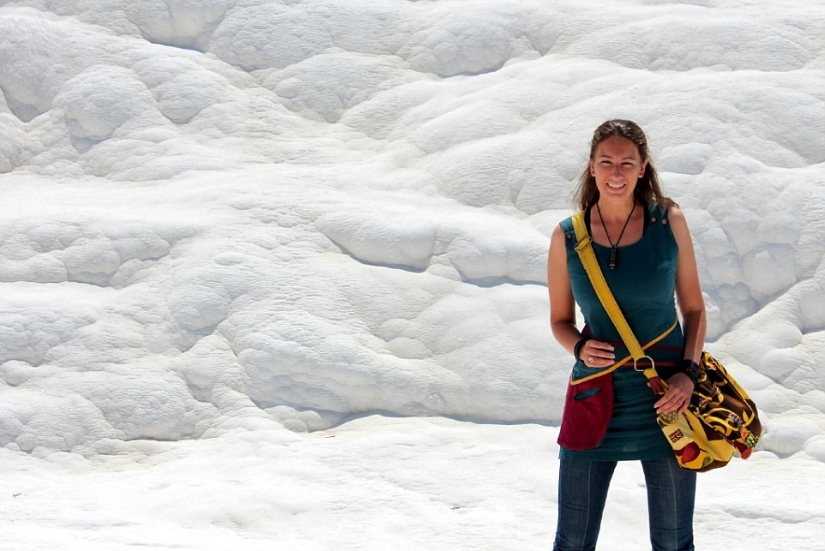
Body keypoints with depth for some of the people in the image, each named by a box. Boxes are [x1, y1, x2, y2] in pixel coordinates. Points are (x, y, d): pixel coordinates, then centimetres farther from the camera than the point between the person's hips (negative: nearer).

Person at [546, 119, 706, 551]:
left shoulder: (669, 222, -1)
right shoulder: (568, 236, -1)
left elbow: (694, 309, 6)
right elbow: (560, 320, 10)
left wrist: (688, 371, -9)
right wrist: (580, 347, -12)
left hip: (665, 399, 0)